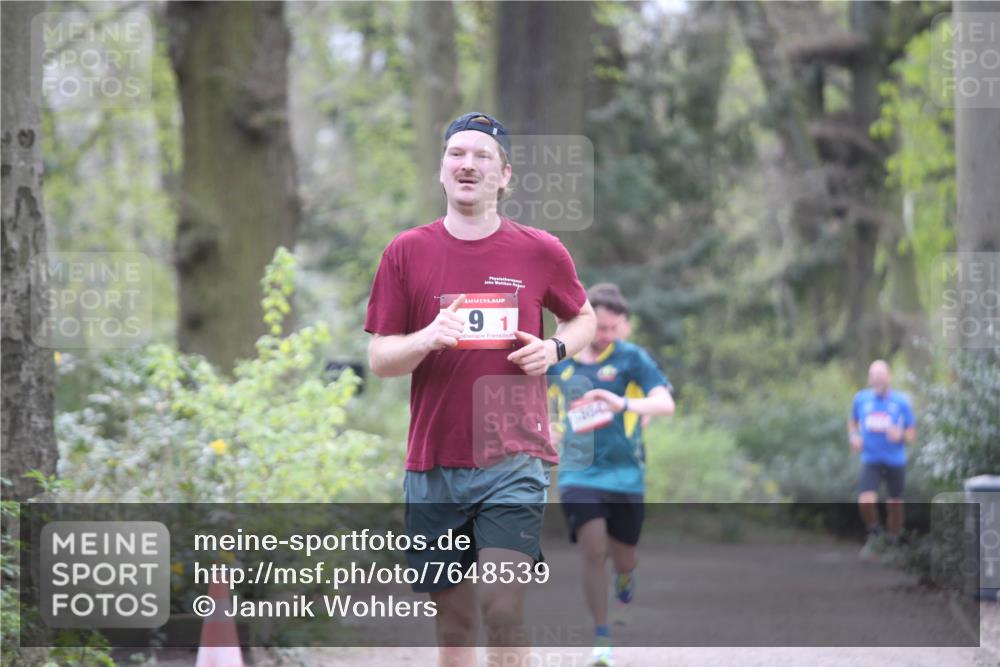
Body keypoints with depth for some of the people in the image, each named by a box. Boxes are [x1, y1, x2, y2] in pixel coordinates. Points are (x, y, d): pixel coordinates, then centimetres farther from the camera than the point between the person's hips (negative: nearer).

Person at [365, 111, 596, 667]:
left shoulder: (541, 252, 3)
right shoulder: (406, 253, 4)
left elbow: (584, 318, 20)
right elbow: (380, 359, 4)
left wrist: (555, 348, -2)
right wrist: (426, 339, -17)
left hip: (514, 461, -2)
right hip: (433, 466, 2)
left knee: (503, 611, -15)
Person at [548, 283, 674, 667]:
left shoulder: (632, 358, -5)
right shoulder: (559, 358, 3)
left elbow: (665, 404, -19)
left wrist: (624, 403, -35)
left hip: (624, 475, -1)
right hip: (578, 475, 1)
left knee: (623, 560, 8)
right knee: (593, 552, -15)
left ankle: (624, 580, 47)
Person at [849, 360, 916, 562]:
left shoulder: (901, 401, -2)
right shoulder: (861, 399, 2)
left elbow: (912, 434, 2)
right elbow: (853, 422, 20)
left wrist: (901, 435, -20)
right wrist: (853, 436, -1)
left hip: (896, 461, 0)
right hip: (871, 460, 0)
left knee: (895, 504, 7)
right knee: (866, 501, -19)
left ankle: (893, 542, 30)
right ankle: (874, 537, 6)